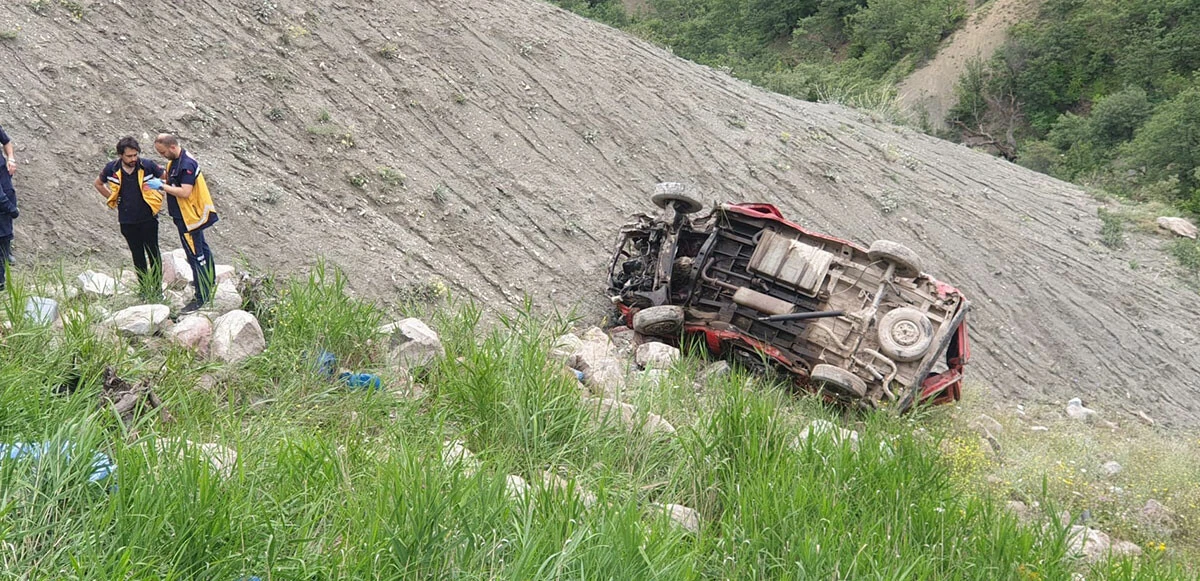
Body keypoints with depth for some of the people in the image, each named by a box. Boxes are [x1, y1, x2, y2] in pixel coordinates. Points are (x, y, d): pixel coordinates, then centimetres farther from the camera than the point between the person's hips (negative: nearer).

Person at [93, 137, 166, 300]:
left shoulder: (147, 165, -13)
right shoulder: (112, 168, -6)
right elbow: (98, 184, 13)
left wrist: (158, 197, -1)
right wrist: (114, 200, 6)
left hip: (148, 217, -2)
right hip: (127, 220, 2)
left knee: (153, 253, 3)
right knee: (137, 255, 11)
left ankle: (157, 288, 12)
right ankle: (145, 289, 21)